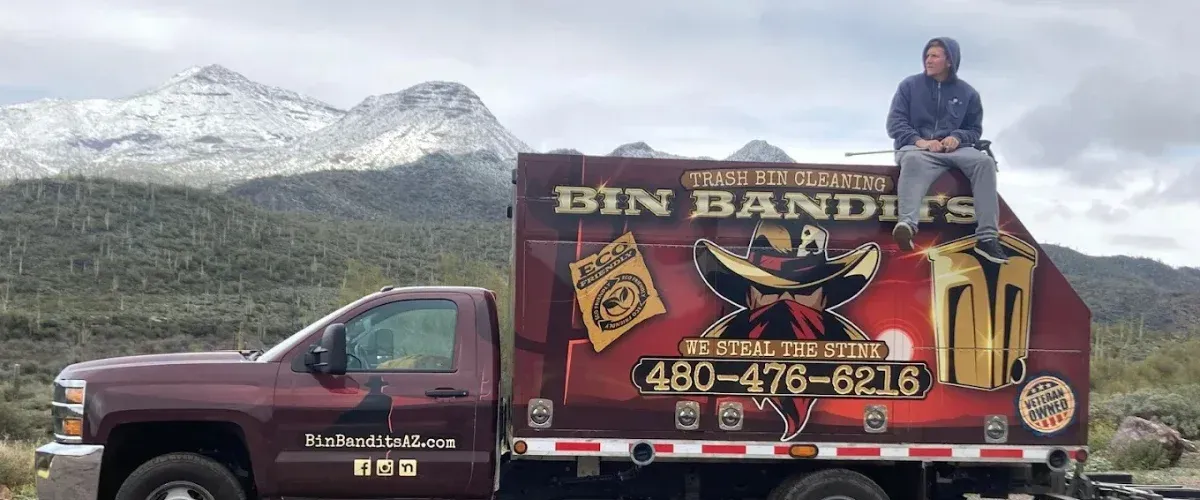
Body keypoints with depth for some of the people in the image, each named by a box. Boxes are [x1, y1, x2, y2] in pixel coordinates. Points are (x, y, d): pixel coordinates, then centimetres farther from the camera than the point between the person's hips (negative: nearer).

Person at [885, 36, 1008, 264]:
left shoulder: (967, 92, 11)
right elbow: (895, 122, 0)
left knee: (984, 161, -29)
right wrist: (919, 140, -19)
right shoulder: (910, 85, 6)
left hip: (954, 148, 2)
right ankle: (907, 224, -64)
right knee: (912, 160, -41)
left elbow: (975, 129, 14)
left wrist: (957, 137, -11)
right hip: (916, 147, -2)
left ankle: (986, 237, -33)